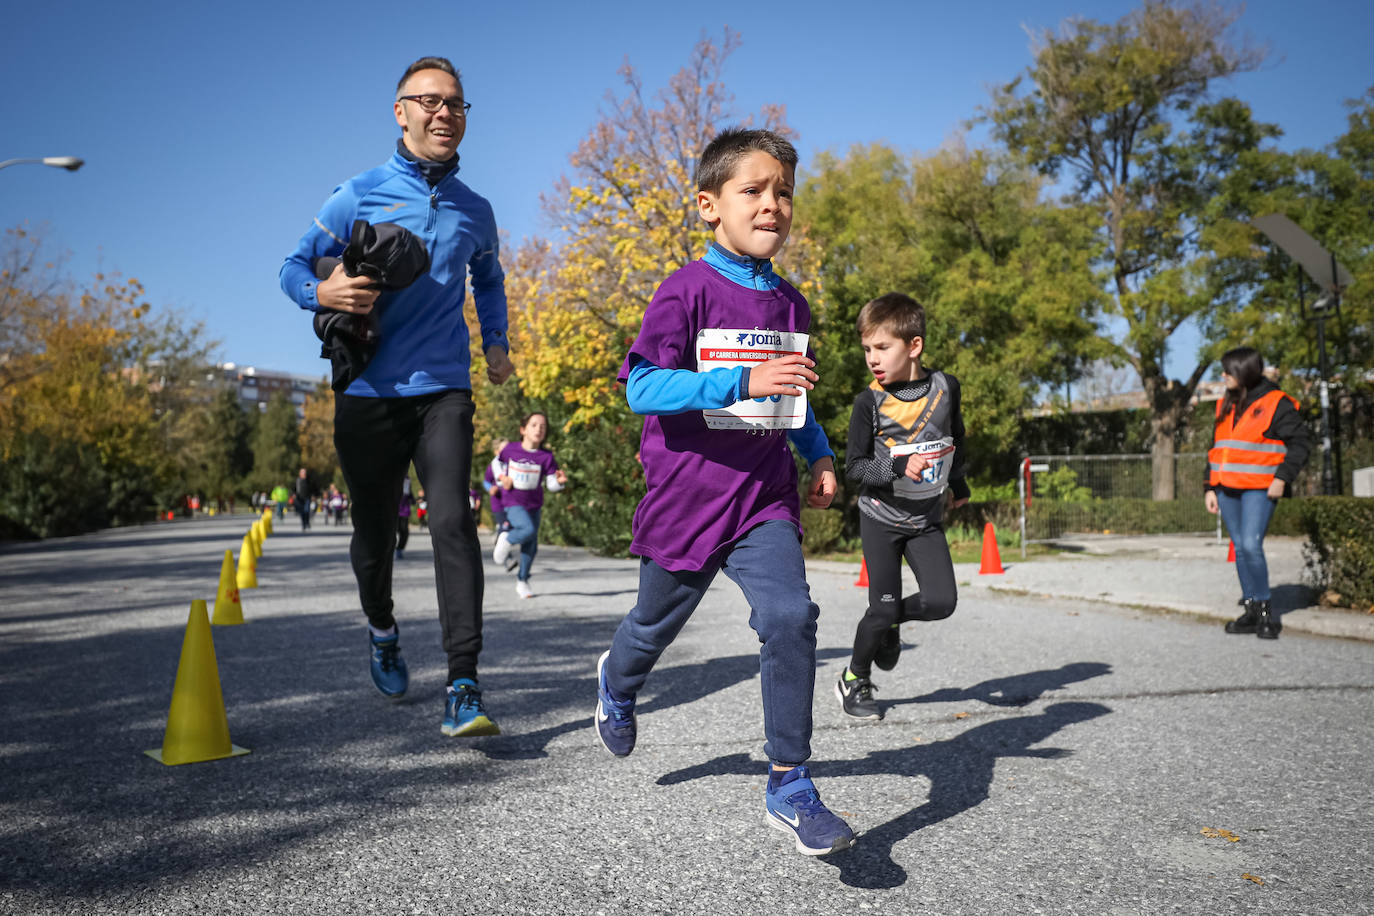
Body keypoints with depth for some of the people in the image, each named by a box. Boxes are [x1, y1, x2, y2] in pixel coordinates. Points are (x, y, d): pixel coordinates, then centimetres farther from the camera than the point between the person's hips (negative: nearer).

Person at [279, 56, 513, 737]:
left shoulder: (476, 211, 12)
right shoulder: (357, 195, 3)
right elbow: (294, 267, 5)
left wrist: (495, 343, 18)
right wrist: (323, 291, -18)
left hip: (444, 390, 1)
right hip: (368, 392, -1)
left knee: (452, 522, -16)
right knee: (374, 530, 9)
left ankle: (463, 688, -18)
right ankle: (382, 629, 40)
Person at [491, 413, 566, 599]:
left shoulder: (546, 456, -6)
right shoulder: (510, 449, -7)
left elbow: (551, 485, -5)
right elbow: (498, 463, 15)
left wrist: (560, 481, -26)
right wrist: (502, 478, -2)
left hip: (534, 504, 3)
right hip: (512, 502, -3)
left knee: (531, 547, 7)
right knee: (528, 529, -29)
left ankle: (522, 581, 27)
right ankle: (506, 541, 2)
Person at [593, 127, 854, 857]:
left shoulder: (790, 304, 7)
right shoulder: (688, 291, -12)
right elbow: (640, 387, -22)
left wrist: (819, 454, 10)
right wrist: (740, 382, -32)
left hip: (763, 496, 3)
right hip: (687, 493, -3)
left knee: (789, 615, -17)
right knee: (658, 623, 17)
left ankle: (790, 787, -4)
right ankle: (617, 681, 54)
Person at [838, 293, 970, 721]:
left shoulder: (945, 386, -6)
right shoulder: (869, 402, -15)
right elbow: (854, 467, -14)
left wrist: (958, 483, 24)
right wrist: (899, 466, -30)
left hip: (927, 518, 3)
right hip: (881, 517, -3)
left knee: (941, 602, -8)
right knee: (883, 609, -4)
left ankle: (890, 621, 23)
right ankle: (854, 679, 20)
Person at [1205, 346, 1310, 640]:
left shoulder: (1275, 404, -5)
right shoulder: (1225, 406, 15)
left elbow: (1300, 443, -5)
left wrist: (1282, 477, -14)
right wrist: (1210, 488, 15)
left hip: (1259, 489, -7)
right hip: (1227, 488, 7)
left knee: (1251, 545, -16)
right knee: (1240, 548, 7)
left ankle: (1265, 611, -3)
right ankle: (1252, 612, 13)